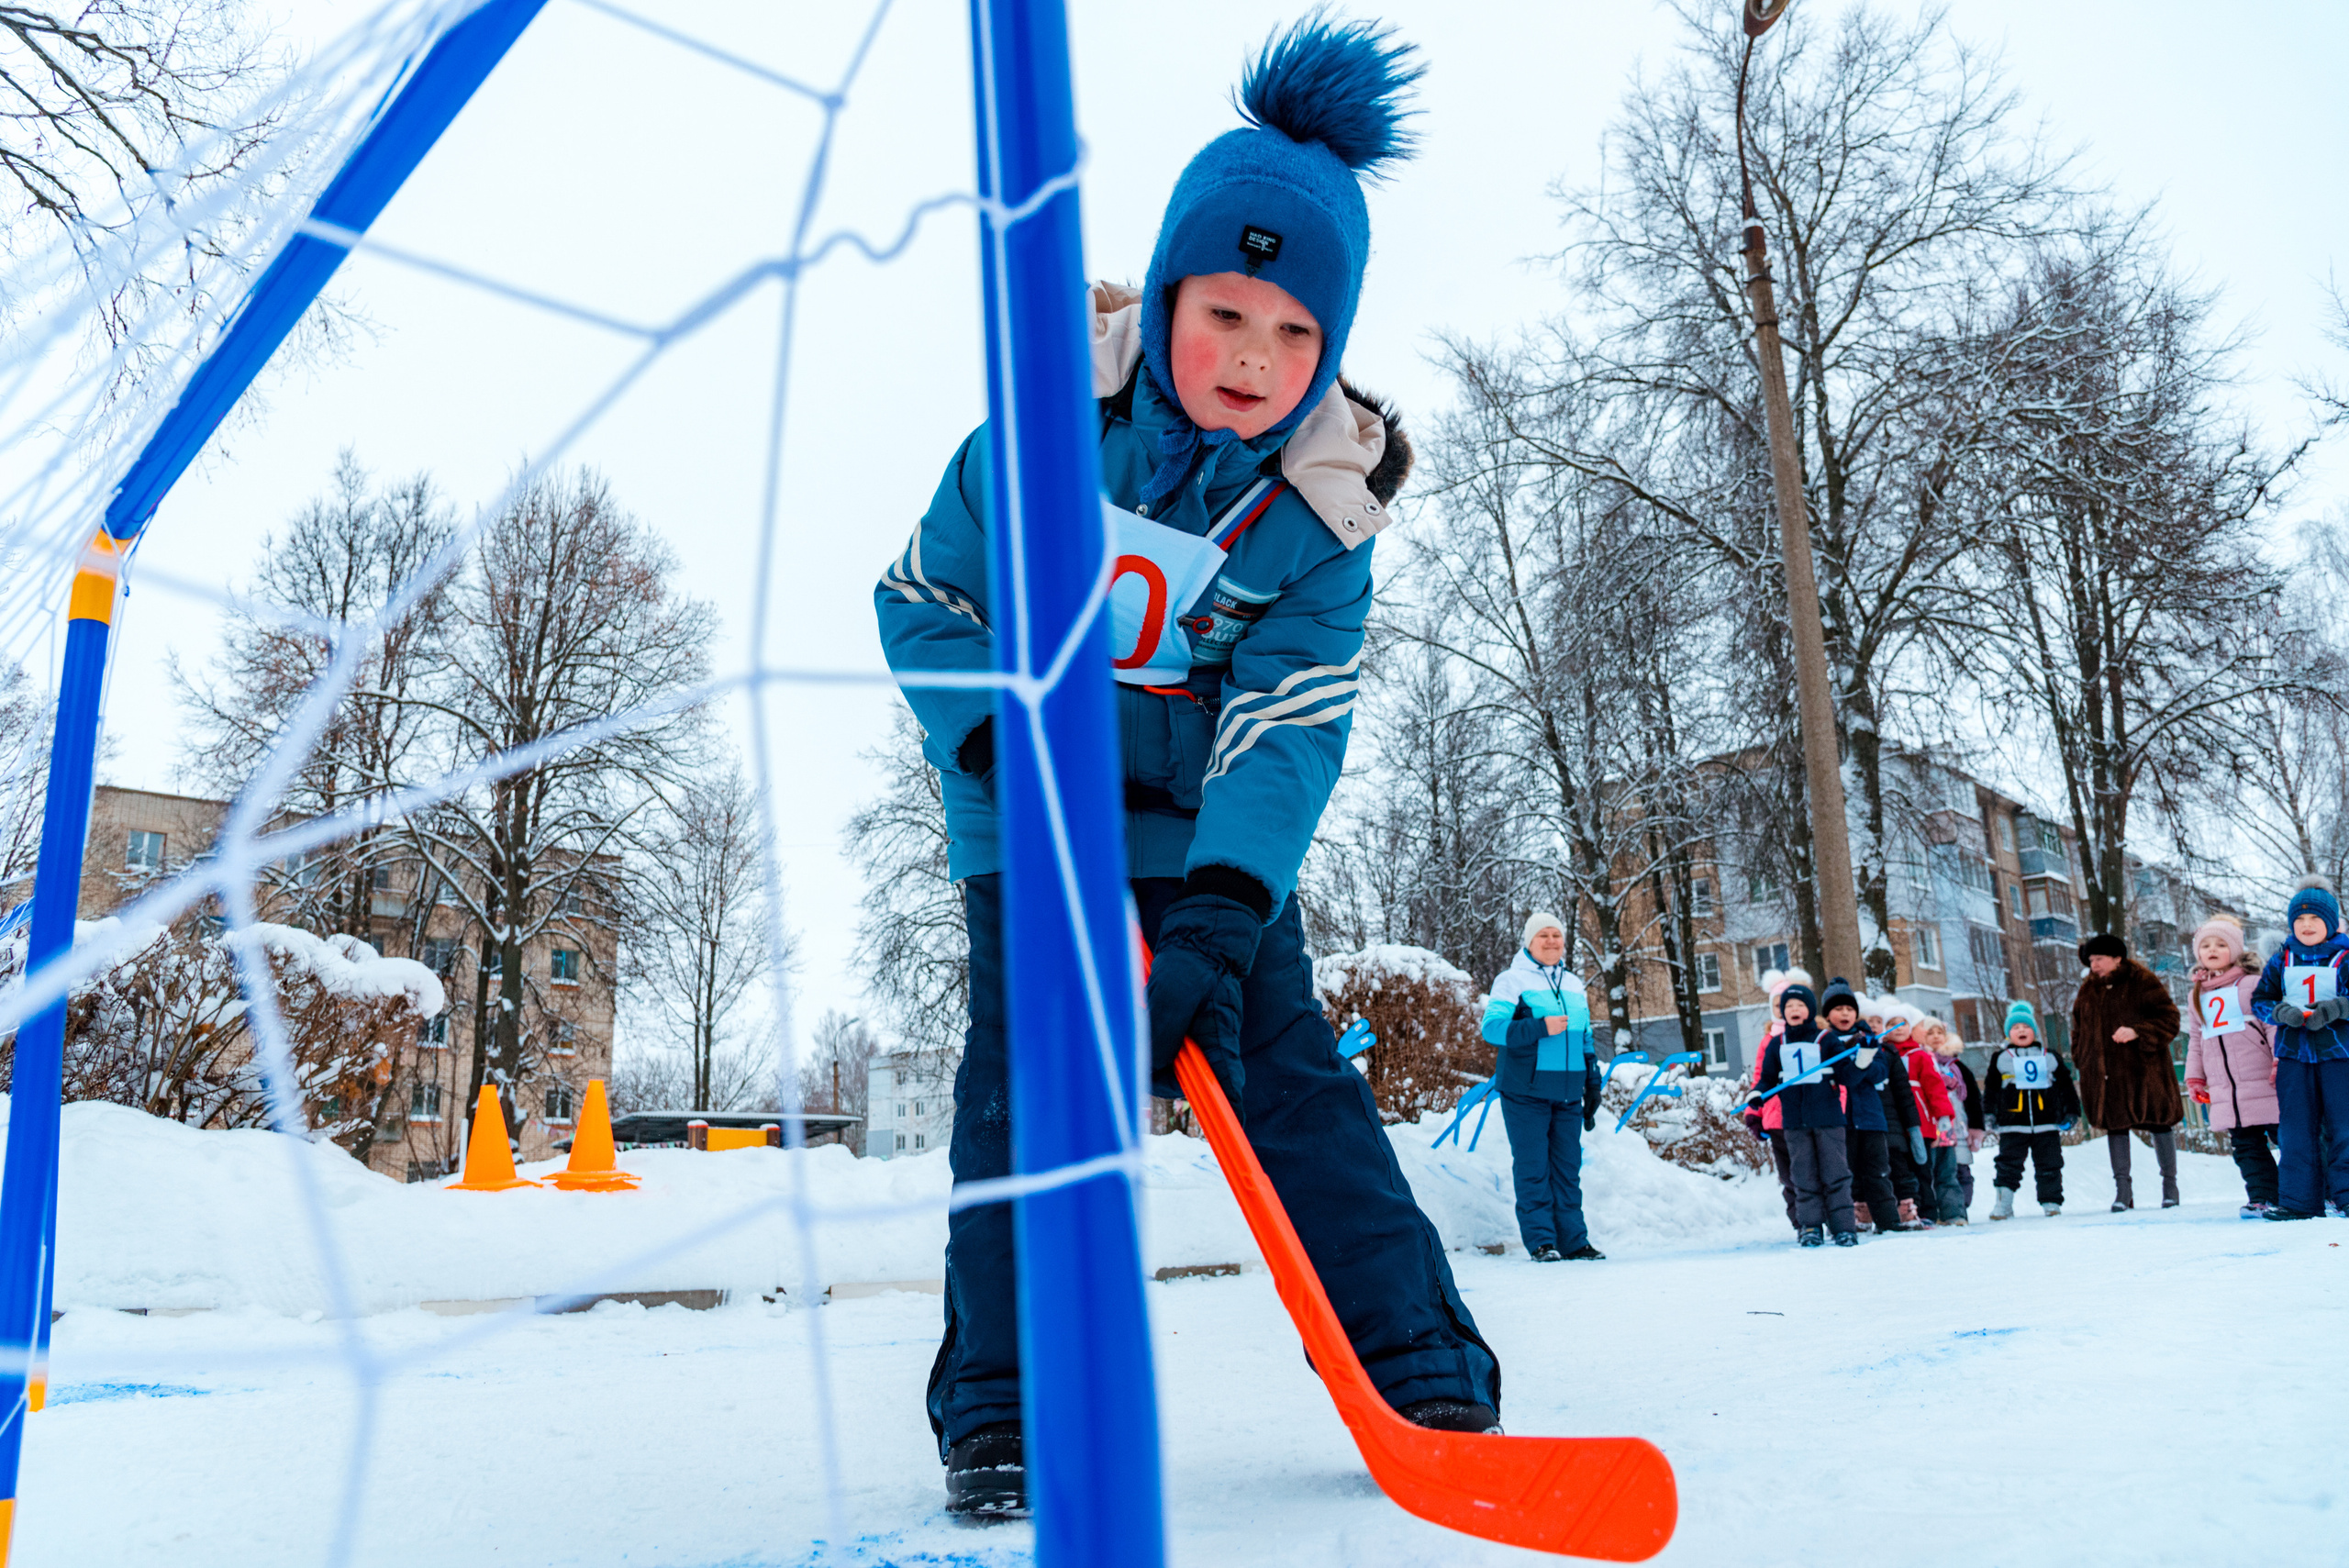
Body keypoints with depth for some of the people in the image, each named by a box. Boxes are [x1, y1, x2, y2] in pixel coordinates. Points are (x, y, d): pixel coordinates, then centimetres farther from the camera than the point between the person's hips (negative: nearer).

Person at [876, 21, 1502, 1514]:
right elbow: (923, 599, 0)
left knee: (1296, 1080, -3)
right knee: (1024, 1084, -9)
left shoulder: (1321, 509, -11)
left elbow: (1292, 730, -19)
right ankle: (1001, 1413, 2)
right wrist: (1002, 740, -18)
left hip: (1214, 831, 1)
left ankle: (1432, 1382, 5)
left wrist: (1219, 914, -33)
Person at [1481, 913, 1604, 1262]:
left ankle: (1573, 1240, 12)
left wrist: (1593, 1085, 19)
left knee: (1568, 1169, 7)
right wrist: (1541, 1027, -20)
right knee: (1533, 1169, -3)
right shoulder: (1512, 980, -1)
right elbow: (1492, 1027, -13)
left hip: (1567, 1094, 5)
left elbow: (1586, 1040, 23)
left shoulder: (1574, 985, 18)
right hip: (1525, 1092, -5)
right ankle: (1540, 1241, 2)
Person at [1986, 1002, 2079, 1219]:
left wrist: (2071, 1111, 9)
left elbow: (2066, 1085, 15)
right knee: (2008, 1164, -4)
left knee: (2049, 1166, 5)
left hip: (2047, 1125, 1)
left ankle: (2051, 1203, 15)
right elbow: (1991, 1089, 7)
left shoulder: (2050, 1058, 11)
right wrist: (1989, 1113, 0)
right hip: (2012, 1125, -1)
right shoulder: (2001, 1059, 7)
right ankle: (2003, 1204, -2)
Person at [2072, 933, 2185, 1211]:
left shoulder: (2143, 982, -3)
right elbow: (2079, 1029, 20)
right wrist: (2081, 1060, 9)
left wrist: (2137, 1032, -21)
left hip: (2143, 1067, -4)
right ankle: (2122, 1189, 5)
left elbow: (2169, 1018, -8)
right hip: (2106, 1074, 4)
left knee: (2159, 1125, 4)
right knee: (2115, 1126, 2)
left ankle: (2170, 1184, 18)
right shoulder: (2087, 991, 12)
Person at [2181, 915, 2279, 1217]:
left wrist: (2281, 1061, -13)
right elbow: (2195, 1041, 22)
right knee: (2246, 1146, 5)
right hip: (2224, 1093, 5)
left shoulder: (2251, 985, 0)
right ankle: (2261, 1198, 9)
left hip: (2262, 1085, -5)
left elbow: (2274, 1023, -5)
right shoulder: (2197, 997, 18)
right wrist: (2194, 1078, 17)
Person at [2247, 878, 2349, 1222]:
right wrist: (2283, 1012, -9)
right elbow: (2259, 1000, 11)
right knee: (2296, 1129, 4)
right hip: (2293, 1053, 3)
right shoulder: (2281, 961, 9)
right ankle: (2298, 1200, 8)